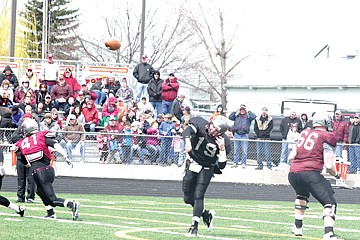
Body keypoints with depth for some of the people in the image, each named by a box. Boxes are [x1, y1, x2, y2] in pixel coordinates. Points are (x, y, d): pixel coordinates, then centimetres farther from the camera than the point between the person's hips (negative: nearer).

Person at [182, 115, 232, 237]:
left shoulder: (224, 142, -20)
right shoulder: (200, 124, -20)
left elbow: (221, 166, -19)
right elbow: (187, 130, -41)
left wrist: (222, 149, -32)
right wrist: (188, 141, -61)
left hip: (207, 169, -2)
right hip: (192, 164, 2)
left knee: (198, 196, -15)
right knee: (188, 198, 7)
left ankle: (194, 226, -11)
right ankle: (206, 214, 31)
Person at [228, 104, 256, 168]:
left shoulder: (248, 116, 6)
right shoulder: (237, 116, 12)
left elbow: (254, 117, -11)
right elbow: (230, 117, 2)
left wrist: (248, 112, -3)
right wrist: (236, 112, 1)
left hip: (244, 135, -2)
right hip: (237, 135, 2)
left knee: (244, 151, -3)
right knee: (236, 150, 6)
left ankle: (243, 163, 3)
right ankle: (235, 163, 11)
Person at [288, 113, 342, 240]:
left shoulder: (304, 133, 17)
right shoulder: (326, 138, 1)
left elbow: (291, 157, 20)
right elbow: (329, 166, -4)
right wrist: (336, 174, 16)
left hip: (293, 173, 7)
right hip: (310, 174, -7)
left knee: (302, 195, 36)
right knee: (330, 203, -5)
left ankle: (297, 227, 38)